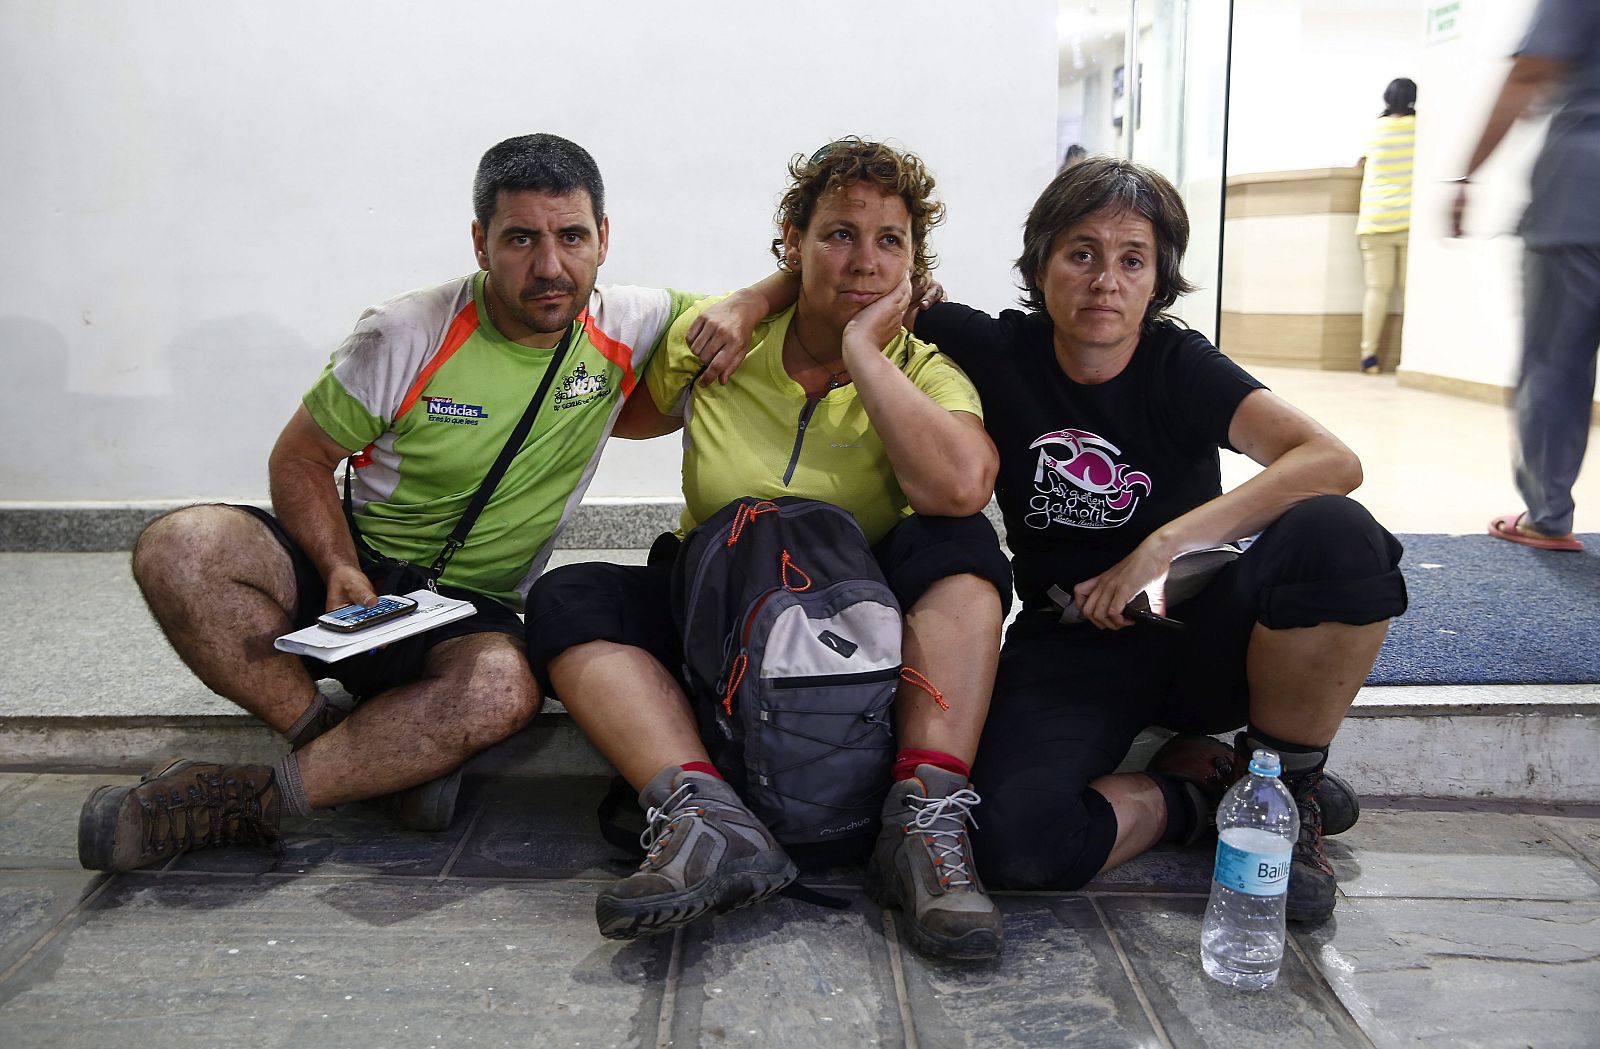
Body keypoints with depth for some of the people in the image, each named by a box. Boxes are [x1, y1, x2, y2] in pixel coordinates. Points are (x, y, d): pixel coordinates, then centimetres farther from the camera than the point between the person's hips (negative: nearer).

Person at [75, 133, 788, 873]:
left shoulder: (628, 329, -3)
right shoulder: (405, 336, -11)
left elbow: (767, 293, 11)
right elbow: (299, 459, -2)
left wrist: (740, 309, -14)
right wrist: (341, 571, -20)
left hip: (474, 611, 0)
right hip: (354, 573, 0)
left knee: (503, 690, -37)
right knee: (179, 549, -28)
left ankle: (243, 803, -26)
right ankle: (330, 740, -15)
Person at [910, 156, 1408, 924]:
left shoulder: (1180, 367, -7)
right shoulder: (996, 354, -5)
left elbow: (1334, 463, -23)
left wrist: (1162, 546, -30)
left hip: (1194, 635, 0)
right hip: (1070, 650, 0)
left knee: (1337, 535, -31)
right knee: (1015, 843, -30)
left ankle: (1283, 787, -7)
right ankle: (1195, 789, 2)